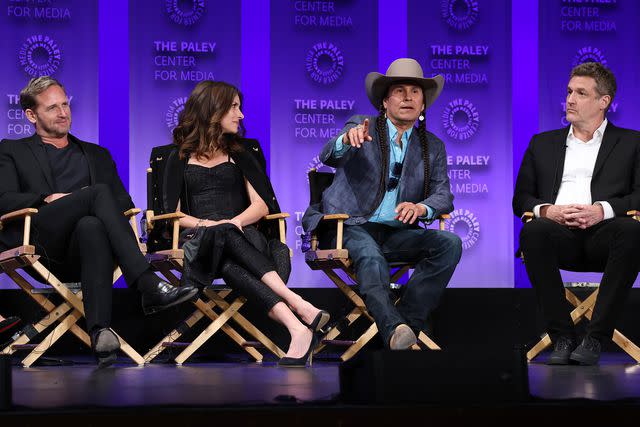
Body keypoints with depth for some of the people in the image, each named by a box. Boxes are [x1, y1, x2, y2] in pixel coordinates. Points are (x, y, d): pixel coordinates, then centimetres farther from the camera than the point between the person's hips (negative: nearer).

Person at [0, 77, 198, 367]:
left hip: (77, 252, 2)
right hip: (40, 243, -2)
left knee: (91, 227, -39)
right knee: (100, 191, -29)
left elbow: (125, 203, 22)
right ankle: (149, 287, -43)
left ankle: (99, 332, -55)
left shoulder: (97, 155, 33)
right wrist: (49, 198, -10)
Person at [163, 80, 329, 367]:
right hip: (200, 243, -1)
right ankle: (301, 309, -57)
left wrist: (235, 221, -10)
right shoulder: (180, 159, 20)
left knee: (229, 264, -38)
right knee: (223, 236, -40)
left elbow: (261, 205, 12)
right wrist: (207, 223, -11)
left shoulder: (241, 153, 26)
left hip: (240, 234, 1)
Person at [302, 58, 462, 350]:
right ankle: (394, 331, -55)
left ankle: (406, 321, -30)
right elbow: (329, 157, -13)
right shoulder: (361, 127, 6)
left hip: (397, 233, 4)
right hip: (352, 227, -4)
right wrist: (347, 140, -39)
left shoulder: (433, 146, 16)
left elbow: (444, 196, 5)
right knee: (370, 257, -36)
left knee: (450, 243, -23)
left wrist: (421, 208, -20)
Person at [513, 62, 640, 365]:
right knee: (534, 230, -34)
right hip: (560, 236, 2)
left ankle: (595, 338, -31)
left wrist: (603, 210, -15)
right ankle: (562, 337, -28)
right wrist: (547, 210, -6)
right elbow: (520, 199, 17)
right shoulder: (543, 144, 26)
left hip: (602, 236, -1)